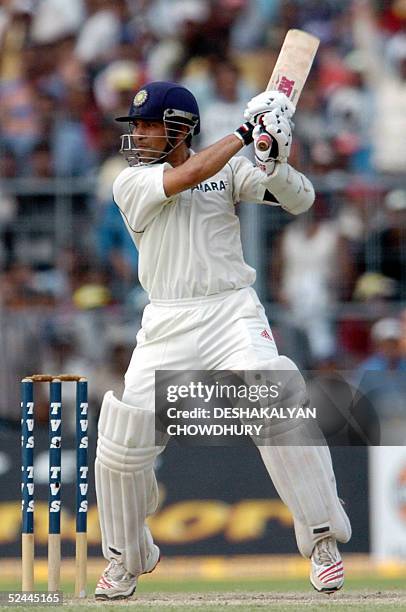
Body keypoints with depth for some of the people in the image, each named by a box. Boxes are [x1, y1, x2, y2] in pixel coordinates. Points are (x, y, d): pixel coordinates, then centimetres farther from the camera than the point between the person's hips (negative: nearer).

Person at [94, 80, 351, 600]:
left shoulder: (229, 169, 5)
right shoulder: (131, 183, 2)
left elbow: (299, 200, -1)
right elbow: (189, 175, -16)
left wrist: (273, 161, -20)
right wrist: (246, 134, -10)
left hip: (233, 313, -2)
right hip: (167, 324, 2)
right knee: (121, 441, -3)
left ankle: (322, 539, -13)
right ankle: (126, 559, 19)